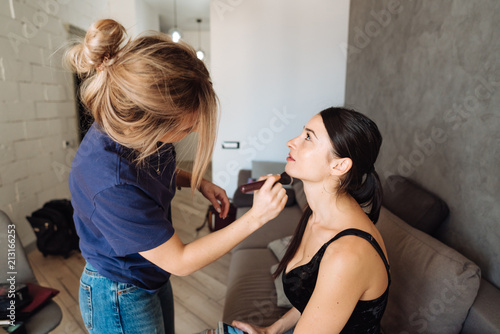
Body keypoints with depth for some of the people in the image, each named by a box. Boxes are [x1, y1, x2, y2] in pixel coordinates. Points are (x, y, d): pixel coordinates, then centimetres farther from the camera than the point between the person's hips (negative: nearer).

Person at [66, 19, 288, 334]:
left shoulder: (132, 131, -18)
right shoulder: (111, 188, -40)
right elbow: (181, 261, -28)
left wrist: (198, 182, -9)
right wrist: (255, 217, -28)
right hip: (121, 303, -7)